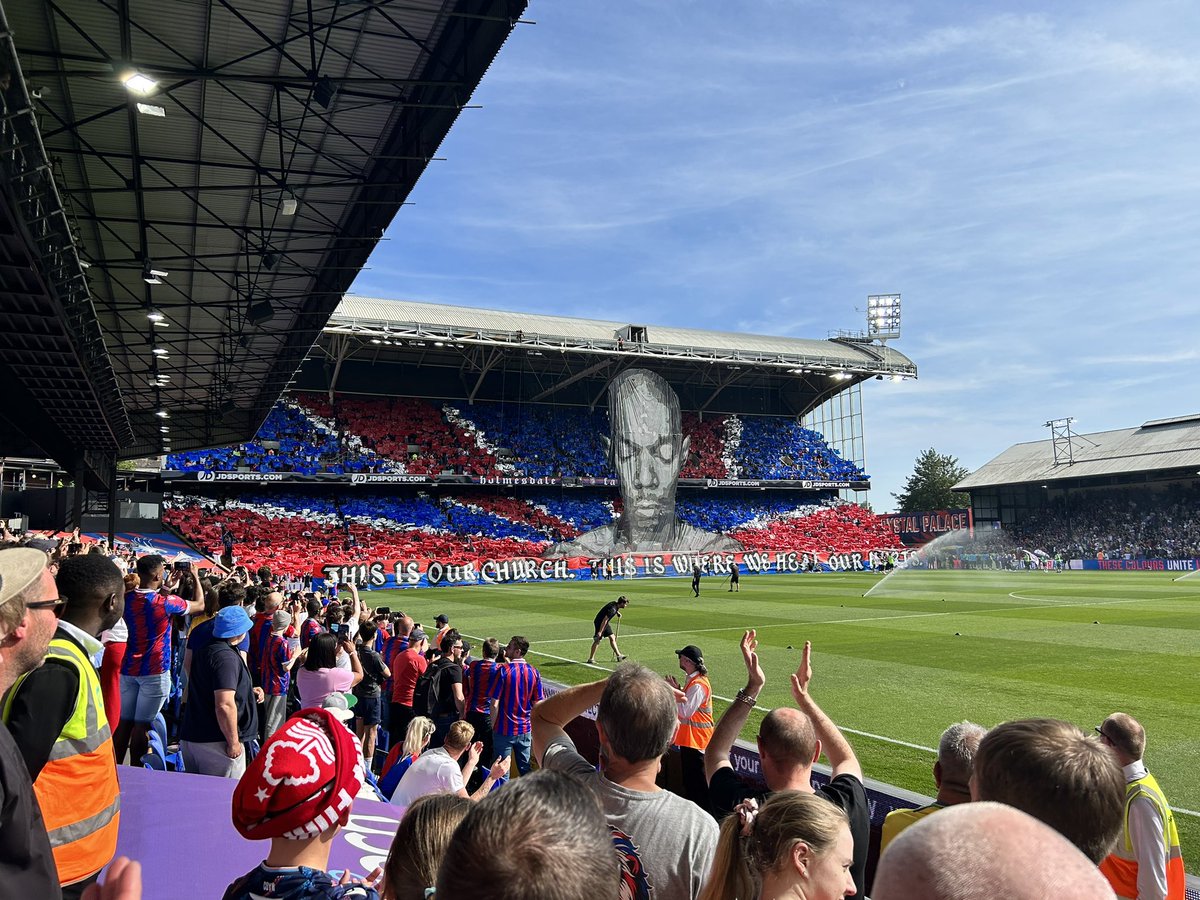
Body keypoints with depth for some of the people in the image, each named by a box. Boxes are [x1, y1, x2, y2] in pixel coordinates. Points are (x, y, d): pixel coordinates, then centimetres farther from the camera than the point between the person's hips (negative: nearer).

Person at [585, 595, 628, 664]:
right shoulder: (612, 609, -29)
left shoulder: (616, 604, -1)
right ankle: (591, 659, -4)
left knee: (612, 638, 11)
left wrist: (617, 612, 14)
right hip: (600, 623, -10)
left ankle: (618, 655, 19)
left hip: (606, 623, 10)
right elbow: (604, 620, -30)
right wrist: (600, 632, -29)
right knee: (597, 640, -8)